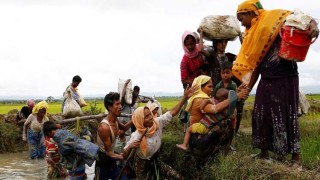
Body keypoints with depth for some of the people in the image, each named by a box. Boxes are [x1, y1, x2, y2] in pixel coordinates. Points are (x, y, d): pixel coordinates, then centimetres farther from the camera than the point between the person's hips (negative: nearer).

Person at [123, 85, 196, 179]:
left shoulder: (157, 123, -17)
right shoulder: (136, 136, -29)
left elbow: (173, 112, -17)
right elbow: (124, 155, -22)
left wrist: (185, 97, -26)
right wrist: (130, 147, -44)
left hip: (155, 159, 5)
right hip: (142, 163, -5)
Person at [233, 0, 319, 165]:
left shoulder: (274, 18, -6)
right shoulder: (252, 36, 14)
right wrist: (247, 88, 15)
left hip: (285, 78, -7)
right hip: (266, 80, 7)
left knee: (287, 115, -3)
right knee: (261, 115, 7)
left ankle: (295, 156, 8)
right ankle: (264, 153, 21)